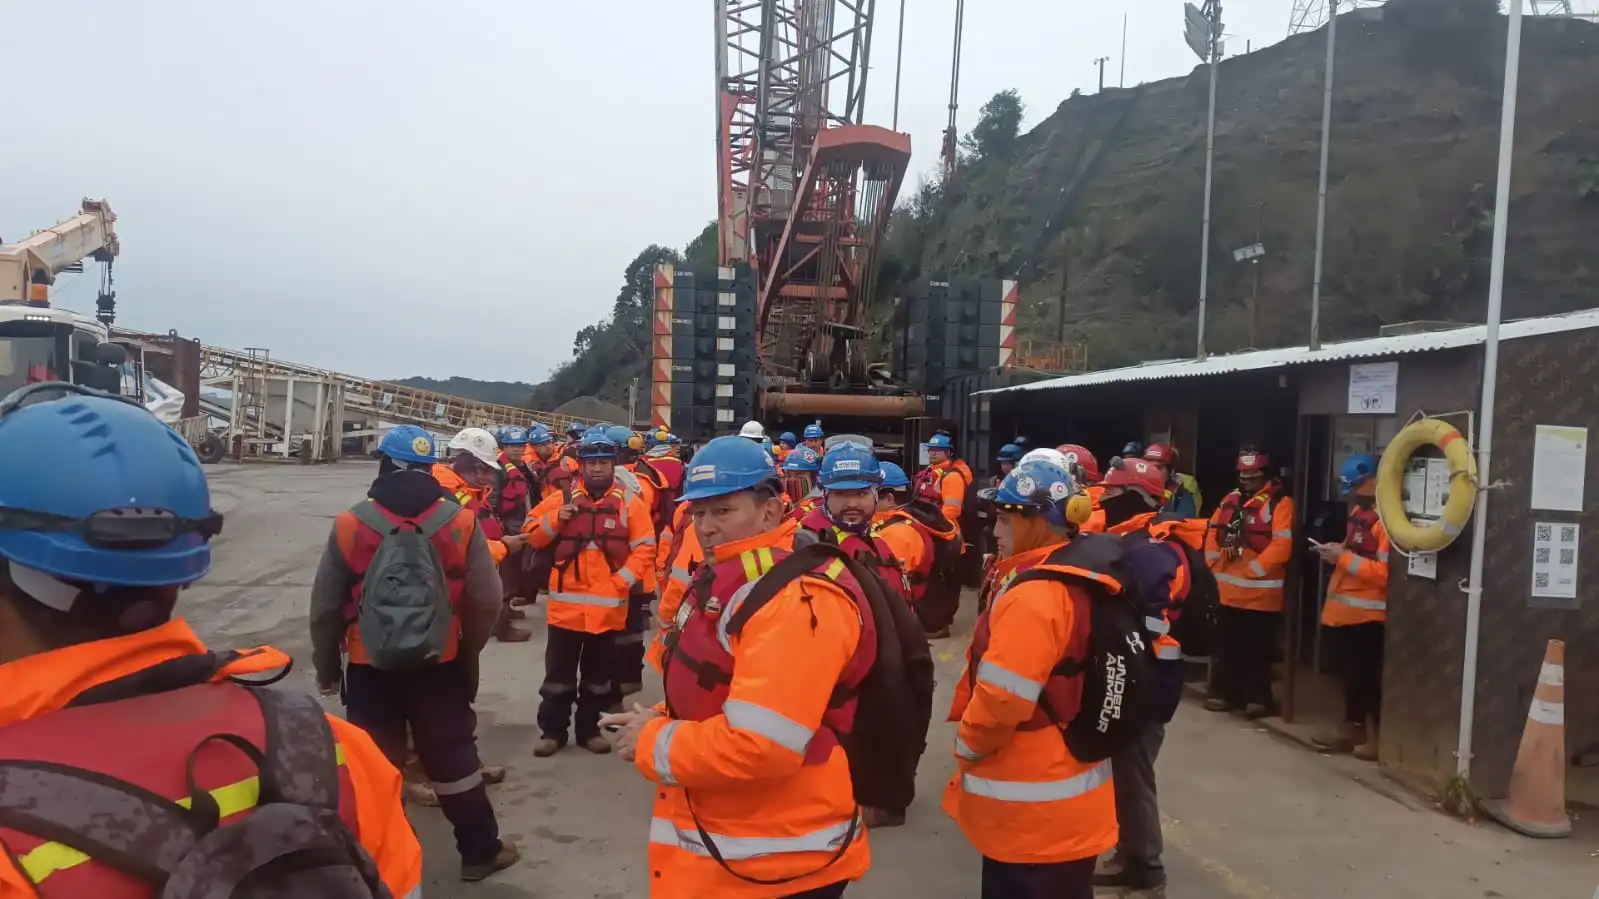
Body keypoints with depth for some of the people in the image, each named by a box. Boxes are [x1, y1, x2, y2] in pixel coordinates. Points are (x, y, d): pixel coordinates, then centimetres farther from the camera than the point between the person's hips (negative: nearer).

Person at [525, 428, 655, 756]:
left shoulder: (629, 503, 0)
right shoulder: (562, 498, 4)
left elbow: (645, 549, -2)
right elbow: (533, 536, 5)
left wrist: (622, 580, -12)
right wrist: (557, 518, -13)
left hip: (608, 606, 0)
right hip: (566, 605, 0)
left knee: (599, 674, 13)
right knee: (559, 673, 8)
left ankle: (589, 729, 26)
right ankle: (552, 731, 20)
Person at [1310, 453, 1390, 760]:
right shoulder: (1359, 511, 13)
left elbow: (1386, 572, -24)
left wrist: (1344, 558, -21)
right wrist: (1337, 550, 7)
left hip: (1366, 612, -9)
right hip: (1344, 607, 9)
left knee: (1364, 676, -3)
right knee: (1351, 673, 16)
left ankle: (1375, 735, 7)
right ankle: (1352, 726, 26)